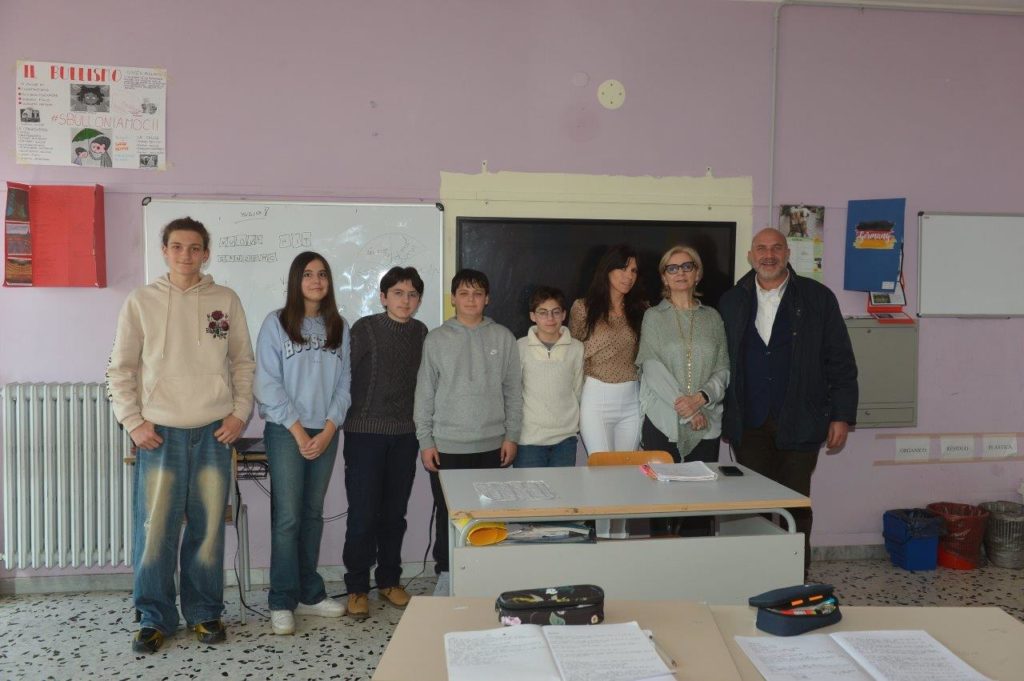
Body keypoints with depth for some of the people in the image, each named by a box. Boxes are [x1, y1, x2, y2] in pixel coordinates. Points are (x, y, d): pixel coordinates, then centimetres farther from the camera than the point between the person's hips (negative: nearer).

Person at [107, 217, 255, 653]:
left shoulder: (226, 301, 5)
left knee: (208, 527, 5)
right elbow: (121, 368, 5)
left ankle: (204, 612, 20)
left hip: (215, 433, 1)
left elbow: (243, 363, 9)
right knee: (154, 529, -1)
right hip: (159, 433, -1)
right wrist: (133, 421, -3)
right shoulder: (142, 301, 3)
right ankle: (155, 617, 15)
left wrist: (240, 413, 1)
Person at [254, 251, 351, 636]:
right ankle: (282, 603, 3)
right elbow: (269, 384, -7)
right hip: (286, 431, -3)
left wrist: (328, 430, -6)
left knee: (313, 515, 11)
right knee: (287, 517, -5)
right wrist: (299, 431, -11)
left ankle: (309, 594, 19)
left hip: (326, 433, 4)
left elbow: (344, 383, 6)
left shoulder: (339, 328, 8)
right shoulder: (276, 323, -2)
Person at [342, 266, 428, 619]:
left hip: (405, 435, 4)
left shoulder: (421, 333, 6)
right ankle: (357, 587, 13)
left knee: (395, 513, 11)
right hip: (365, 433, -3)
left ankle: (389, 580, 26)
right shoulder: (364, 329, -6)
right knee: (363, 514, 0)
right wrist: (341, 421, -6)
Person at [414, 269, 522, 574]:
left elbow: (513, 391, 5)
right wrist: (425, 441, -2)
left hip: (492, 445, 1)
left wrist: (511, 435, 1)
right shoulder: (437, 339, 1)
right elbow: (424, 394, 2)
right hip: (447, 446, 0)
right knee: (448, 517, 8)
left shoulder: (503, 337, 3)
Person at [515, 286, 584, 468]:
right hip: (529, 438, -2)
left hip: (565, 437, 2)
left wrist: (573, 421, 12)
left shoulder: (576, 348, 2)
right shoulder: (521, 347, -3)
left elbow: (577, 390, 11)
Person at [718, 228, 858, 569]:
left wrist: (842, 415, -2)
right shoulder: (731, 302, 8)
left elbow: (841, 361, 2)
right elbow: (720, 364, 11)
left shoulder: (818, 298, 2)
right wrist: (723, 417, 8)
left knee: (796, 507, 5)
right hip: (748, 426, 2)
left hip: (799, 425, -2)